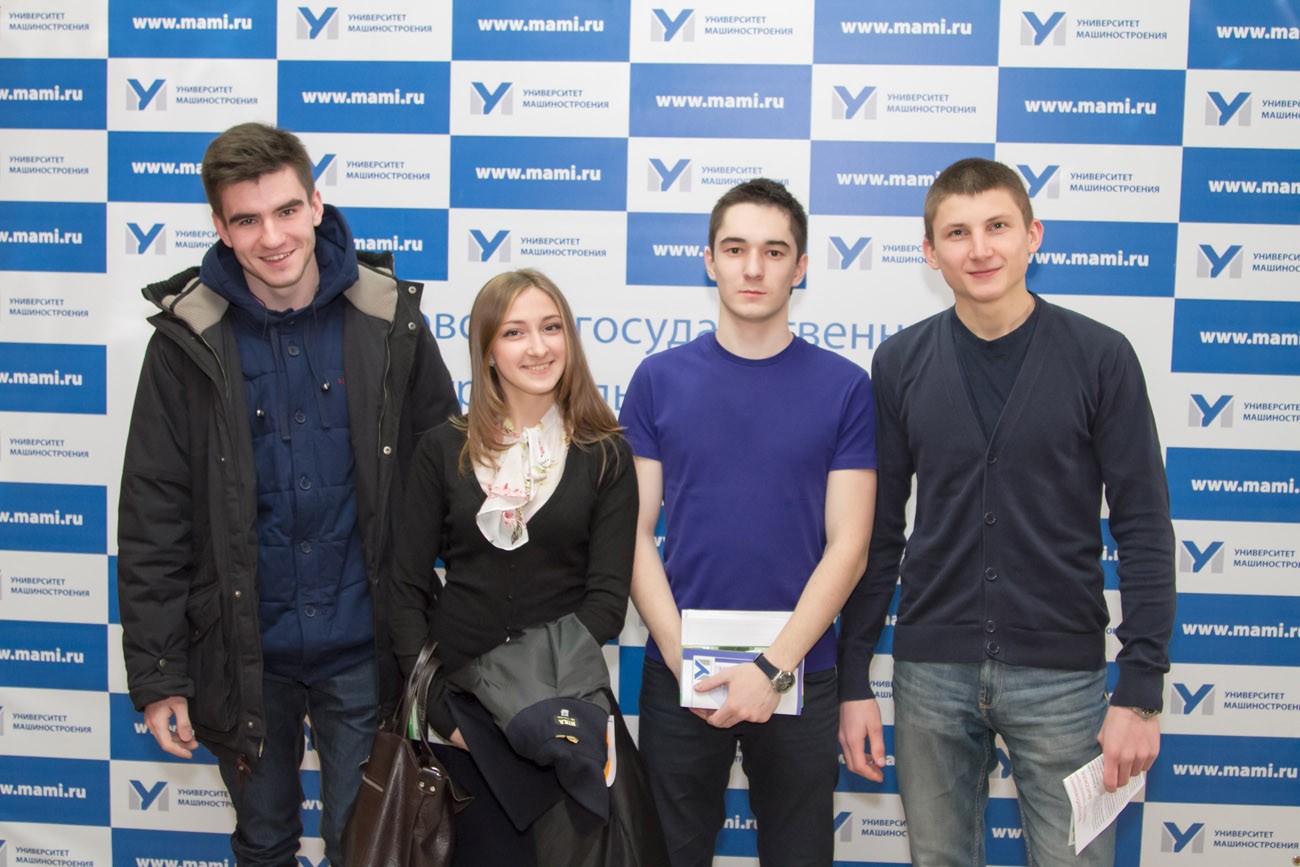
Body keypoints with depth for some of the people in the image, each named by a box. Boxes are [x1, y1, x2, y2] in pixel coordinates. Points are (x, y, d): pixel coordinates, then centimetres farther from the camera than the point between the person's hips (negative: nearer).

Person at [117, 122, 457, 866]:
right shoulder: (190, 340, -7)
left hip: (361, 648, 0)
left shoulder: (390, 319, -7)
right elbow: (152, 520, -4)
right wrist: (157, 674, -6)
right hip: (245, 652, 1)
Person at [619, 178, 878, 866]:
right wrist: (684, 659, -11)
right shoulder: (659, 380, 0)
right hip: (678, 677, 1)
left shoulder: (843, 386, -2)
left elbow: (847, 547, -5)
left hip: (799, 675, 0)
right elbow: (635, 534, -1)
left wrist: (772, 667, -14)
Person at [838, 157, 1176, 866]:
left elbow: (1143, 529, -3)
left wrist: (1140, 691, -8)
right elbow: (878, 533, 5)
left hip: (1063, 674, -1)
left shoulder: (1099, 356, -4)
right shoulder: (900, 364, 2)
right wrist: (853, 680, 3)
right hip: (931, 673, 2)